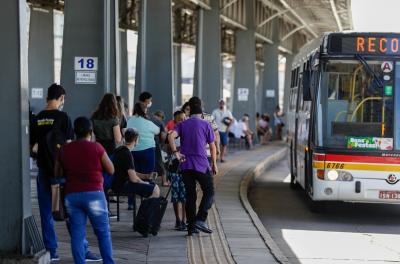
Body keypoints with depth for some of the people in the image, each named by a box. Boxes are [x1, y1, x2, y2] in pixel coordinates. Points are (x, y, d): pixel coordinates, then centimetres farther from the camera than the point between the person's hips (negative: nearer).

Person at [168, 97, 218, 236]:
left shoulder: (182, 125, 8)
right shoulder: (205, 125, 2)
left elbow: (171, 136, -11)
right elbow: (212, 146, 4)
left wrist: (176, 152, -7)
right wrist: (214, 164, 12)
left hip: (185, 165, 3)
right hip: (202, 165, -3)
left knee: (190, 195, 8)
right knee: (209, 192, 7)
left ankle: (191, 227, 8)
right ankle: (200, 219, -10)